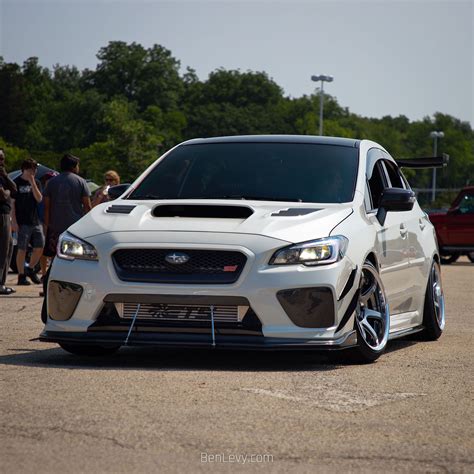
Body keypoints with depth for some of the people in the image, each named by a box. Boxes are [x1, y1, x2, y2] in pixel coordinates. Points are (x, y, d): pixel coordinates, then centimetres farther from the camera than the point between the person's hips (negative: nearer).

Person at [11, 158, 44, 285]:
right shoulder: (17, 183, -2)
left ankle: (30, 270, 23)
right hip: (22, 222, -5)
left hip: (35, 221, 5)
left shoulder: (36, 183, 13)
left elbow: (39, 199, 0)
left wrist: (32, 183, -10)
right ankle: (21, 276, 4)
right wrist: (14, 221, -11)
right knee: (22, 249, -3)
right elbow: (12, 203, -4)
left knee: (39, 247, 4)